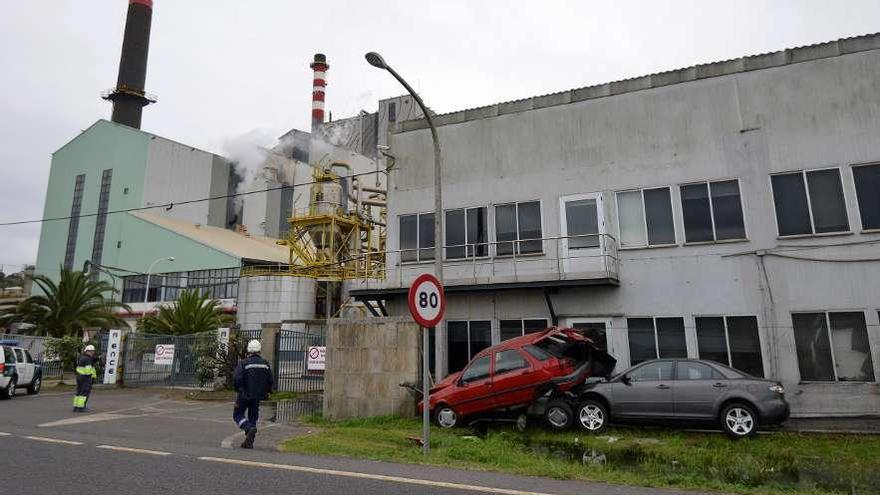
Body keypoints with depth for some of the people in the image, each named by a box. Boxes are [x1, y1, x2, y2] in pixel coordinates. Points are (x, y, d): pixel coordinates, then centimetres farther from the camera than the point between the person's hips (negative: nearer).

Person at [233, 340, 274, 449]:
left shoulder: (244, 363, -10)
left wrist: (239, 390, -5)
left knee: (237, 415, 11)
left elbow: (236, 378, -20)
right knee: (253, 417, 14)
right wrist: (266, 392, 17)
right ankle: (249, 442, 13)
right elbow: (271, 381, 4)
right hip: (258, 396, 4)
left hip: (245, 395, -4)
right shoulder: (265, 363, 3)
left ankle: (249, 429, -14)